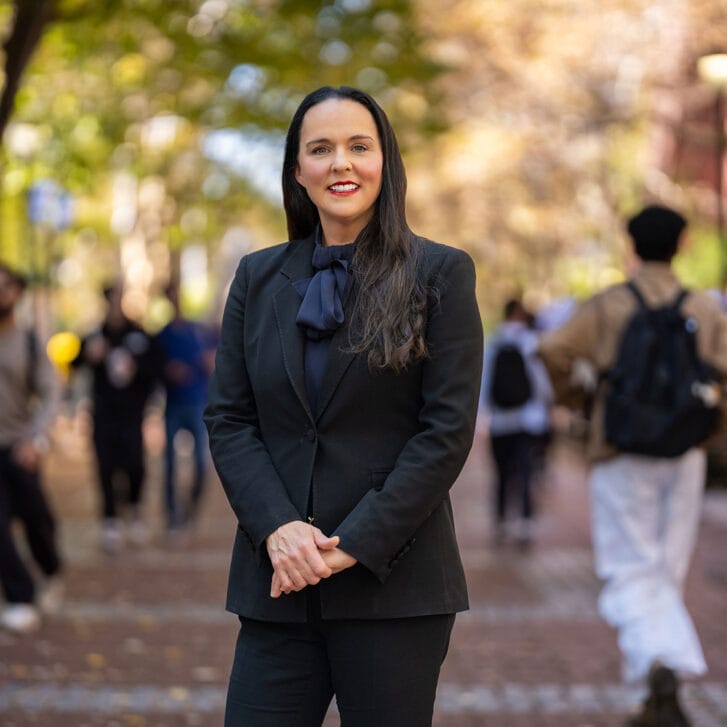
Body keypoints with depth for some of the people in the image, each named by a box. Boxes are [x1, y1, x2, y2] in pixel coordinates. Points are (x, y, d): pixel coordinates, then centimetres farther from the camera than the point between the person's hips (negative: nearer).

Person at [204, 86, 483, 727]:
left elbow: (448, 429, -6)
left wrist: (356, 544, -12)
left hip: (392, 582, -3)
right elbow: (227, 420, 6)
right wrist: (278, 528, -10)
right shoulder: (258, 278, 10)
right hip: (279, 582, 3)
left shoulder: (441, 273, 0)